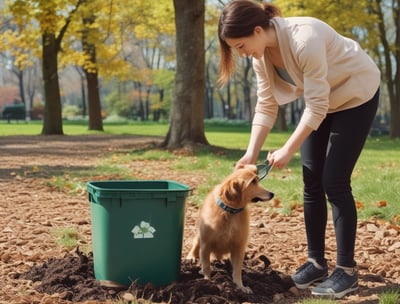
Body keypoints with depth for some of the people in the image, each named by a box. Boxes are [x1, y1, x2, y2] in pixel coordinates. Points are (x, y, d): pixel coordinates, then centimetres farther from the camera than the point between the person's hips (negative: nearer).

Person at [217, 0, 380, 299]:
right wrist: (252, 153, -15)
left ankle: (347, 271, -3)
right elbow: (266, 107, -7)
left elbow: (317, 106, -32)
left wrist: (288, 150, -29)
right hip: (320, 100, 7)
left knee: (334, 182, -12)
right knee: (312, 181, 3)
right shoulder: (262, 55, -11)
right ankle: (317, 262, 14)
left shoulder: (305, 39, -36)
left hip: (356, 95, -7)